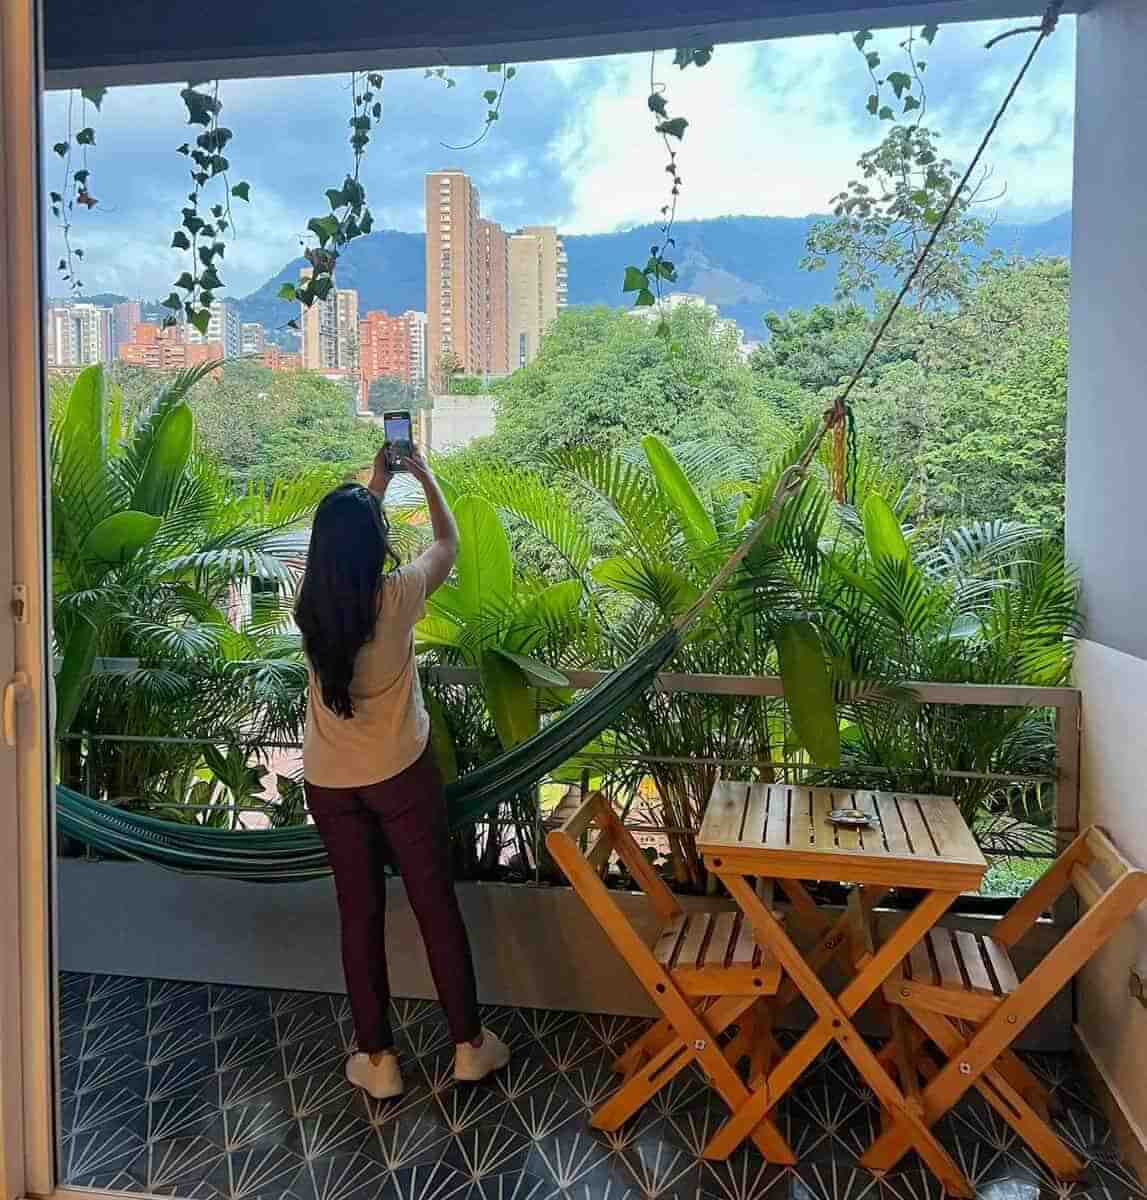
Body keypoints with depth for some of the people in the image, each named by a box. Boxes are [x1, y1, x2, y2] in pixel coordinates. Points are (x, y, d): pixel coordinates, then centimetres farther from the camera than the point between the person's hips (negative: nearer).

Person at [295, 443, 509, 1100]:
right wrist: (425, 474, 16)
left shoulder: (311, 604, -6)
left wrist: (375, 485, 24)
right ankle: (469, 1044, 22)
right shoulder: (398, 594, -16)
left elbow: (340, 544, 17)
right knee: (437, 906, 9)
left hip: (330, 782, 3)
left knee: (360, 913, 12)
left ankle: (378, 1059, 21)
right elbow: (449, 544, 4)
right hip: (401, 775, -3)